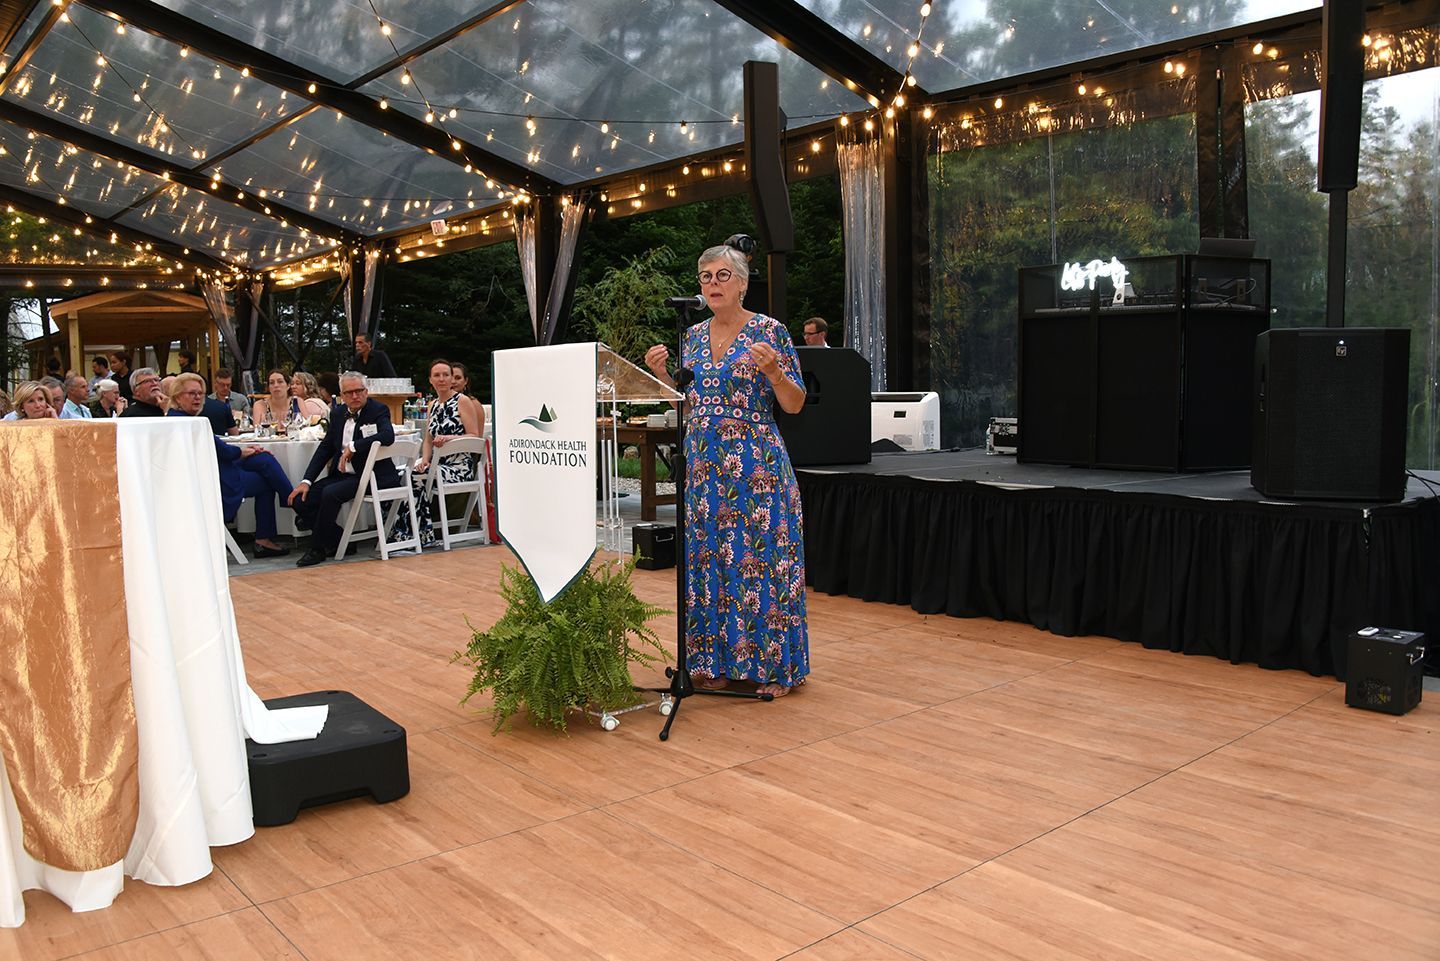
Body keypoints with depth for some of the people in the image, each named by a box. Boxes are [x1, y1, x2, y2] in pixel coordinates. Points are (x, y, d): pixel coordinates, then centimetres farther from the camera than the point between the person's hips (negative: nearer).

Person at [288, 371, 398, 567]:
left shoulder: (378, 410, -5)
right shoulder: (338, 415, 13)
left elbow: (388, 435, -25)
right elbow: (325, 448, 12)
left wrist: (353, 447, -25)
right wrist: (306, 481, 2)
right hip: (341, 475, 7)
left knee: (330, 493, -30)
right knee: (300, 500, -9)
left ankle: (318, 548, -11)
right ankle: (339, 541, 4)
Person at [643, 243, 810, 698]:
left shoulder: (770, 331, -4)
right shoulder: (693, 336, 12)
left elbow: (795, 404, -6)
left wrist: (773, 370, -23)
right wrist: (661, 374, 3)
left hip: (756, 466, -5)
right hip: (703, 464, 6)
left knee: (759, 558, -2)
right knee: (707, 558, 8)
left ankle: (774, 666, 10)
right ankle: (718, 660, 20)